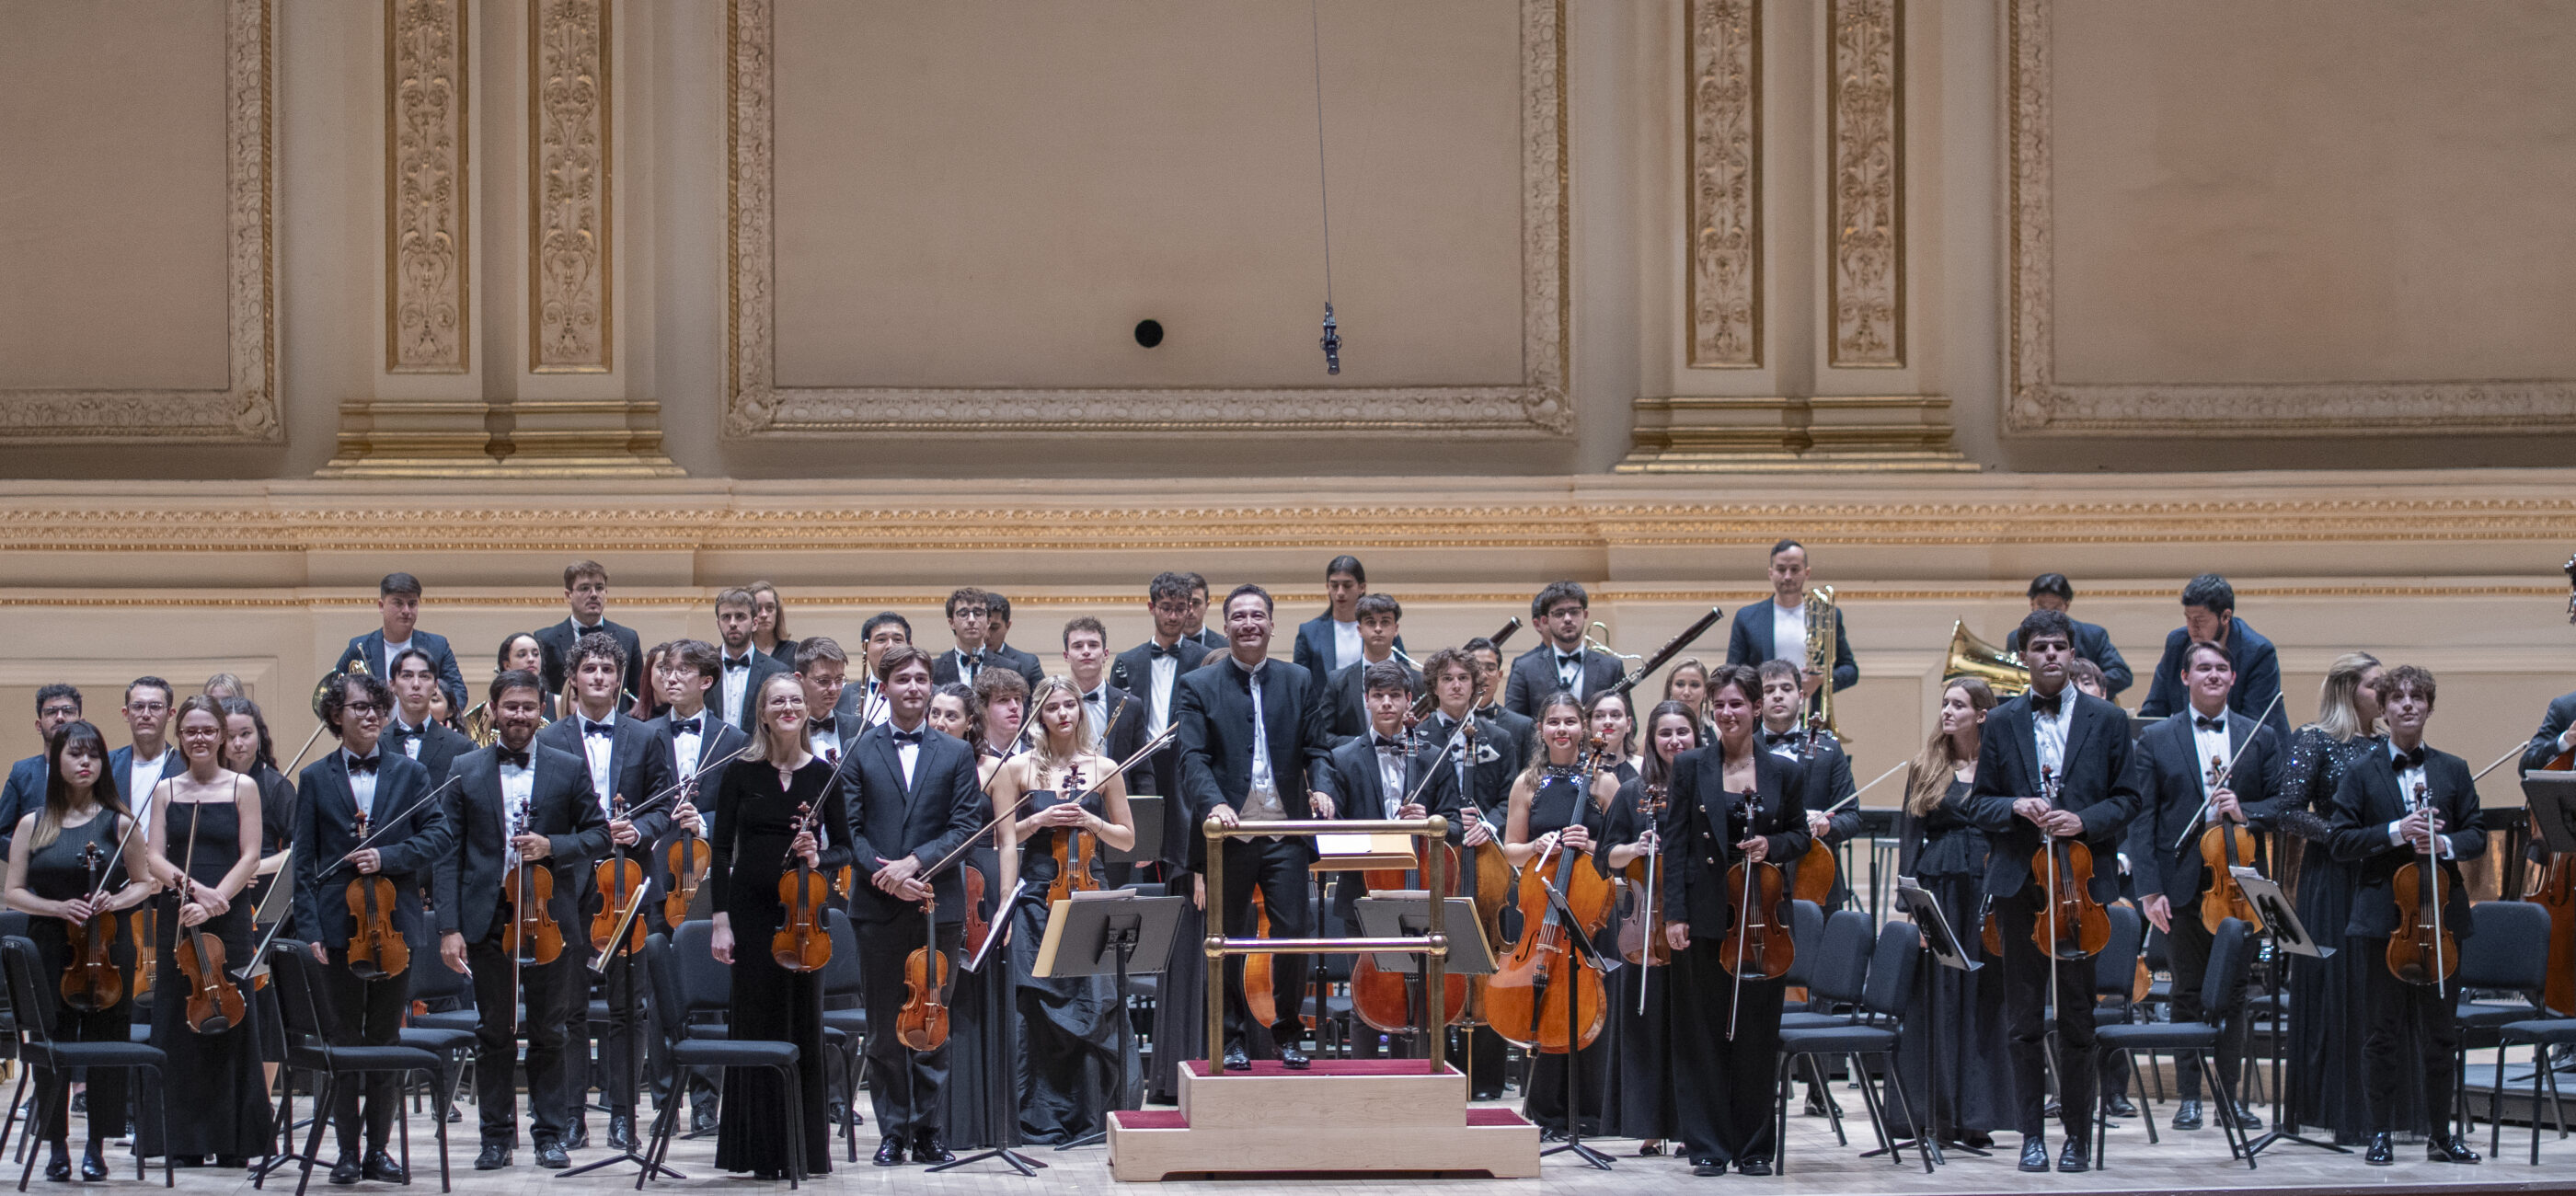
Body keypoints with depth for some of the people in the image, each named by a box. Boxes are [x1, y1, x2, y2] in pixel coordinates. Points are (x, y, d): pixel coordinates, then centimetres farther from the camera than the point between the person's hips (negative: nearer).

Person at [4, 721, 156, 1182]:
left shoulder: (119, 823, 4)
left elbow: (144, 883, 11)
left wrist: (115, 901, -10)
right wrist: (58, 907, -12)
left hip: (107, 949, 0)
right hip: (49, 949, 0)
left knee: (104, 1048, 0)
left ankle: (95, 1149, 10)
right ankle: (58, 1147, 9)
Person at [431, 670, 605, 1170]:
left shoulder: (569, 768, 5)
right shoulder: (465, 771, 4)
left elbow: (598, 832, 7)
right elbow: (448, 852, 0)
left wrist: (553, 846, -13)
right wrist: (449, 926, -7)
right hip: (488, 919, 0)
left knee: (549, 1032, 6)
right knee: (493, 1034, 6)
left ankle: (551, 1134, 14)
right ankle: (497, 1135, 14)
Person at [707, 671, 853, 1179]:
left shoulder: (822, 775, 4)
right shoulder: (741, 773, 1)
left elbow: (844, 847, 8)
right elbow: (721, 848, 0)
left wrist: (818, 859, -14)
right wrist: (721, 918, -7)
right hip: (751, 909, -1)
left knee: (803, 1023, 4)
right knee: (756, 1022, 1)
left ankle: (804, 1149, 11)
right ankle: (758, 1149, 8)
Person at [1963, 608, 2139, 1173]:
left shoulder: (2107, 720, 7)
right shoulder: (2001, 724, 10)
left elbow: (2126, 798, 6)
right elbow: (1978, 804, 10)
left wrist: (2085, 820, -12)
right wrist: (2016, 807, -11)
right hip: (2019, 884, 1)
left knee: (2077, 1017, 0)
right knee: (2025, 1018, 4)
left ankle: (2078, 1136, 8)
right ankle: (2032, 1134, 10)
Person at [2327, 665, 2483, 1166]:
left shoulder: (2453, 770, 10)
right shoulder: (2363, 773, 4)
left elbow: (2477, 836, 8)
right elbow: (2341, 840, -3)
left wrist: (2444, 844, -13)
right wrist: (2397, 832, -16)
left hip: (2441, 913, 2)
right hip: (2383, 914, -2)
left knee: (2441, 1028, 7)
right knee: (2382, 1030, 0)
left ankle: (2441, 1134, 15)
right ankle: (2381, 1134, 7)